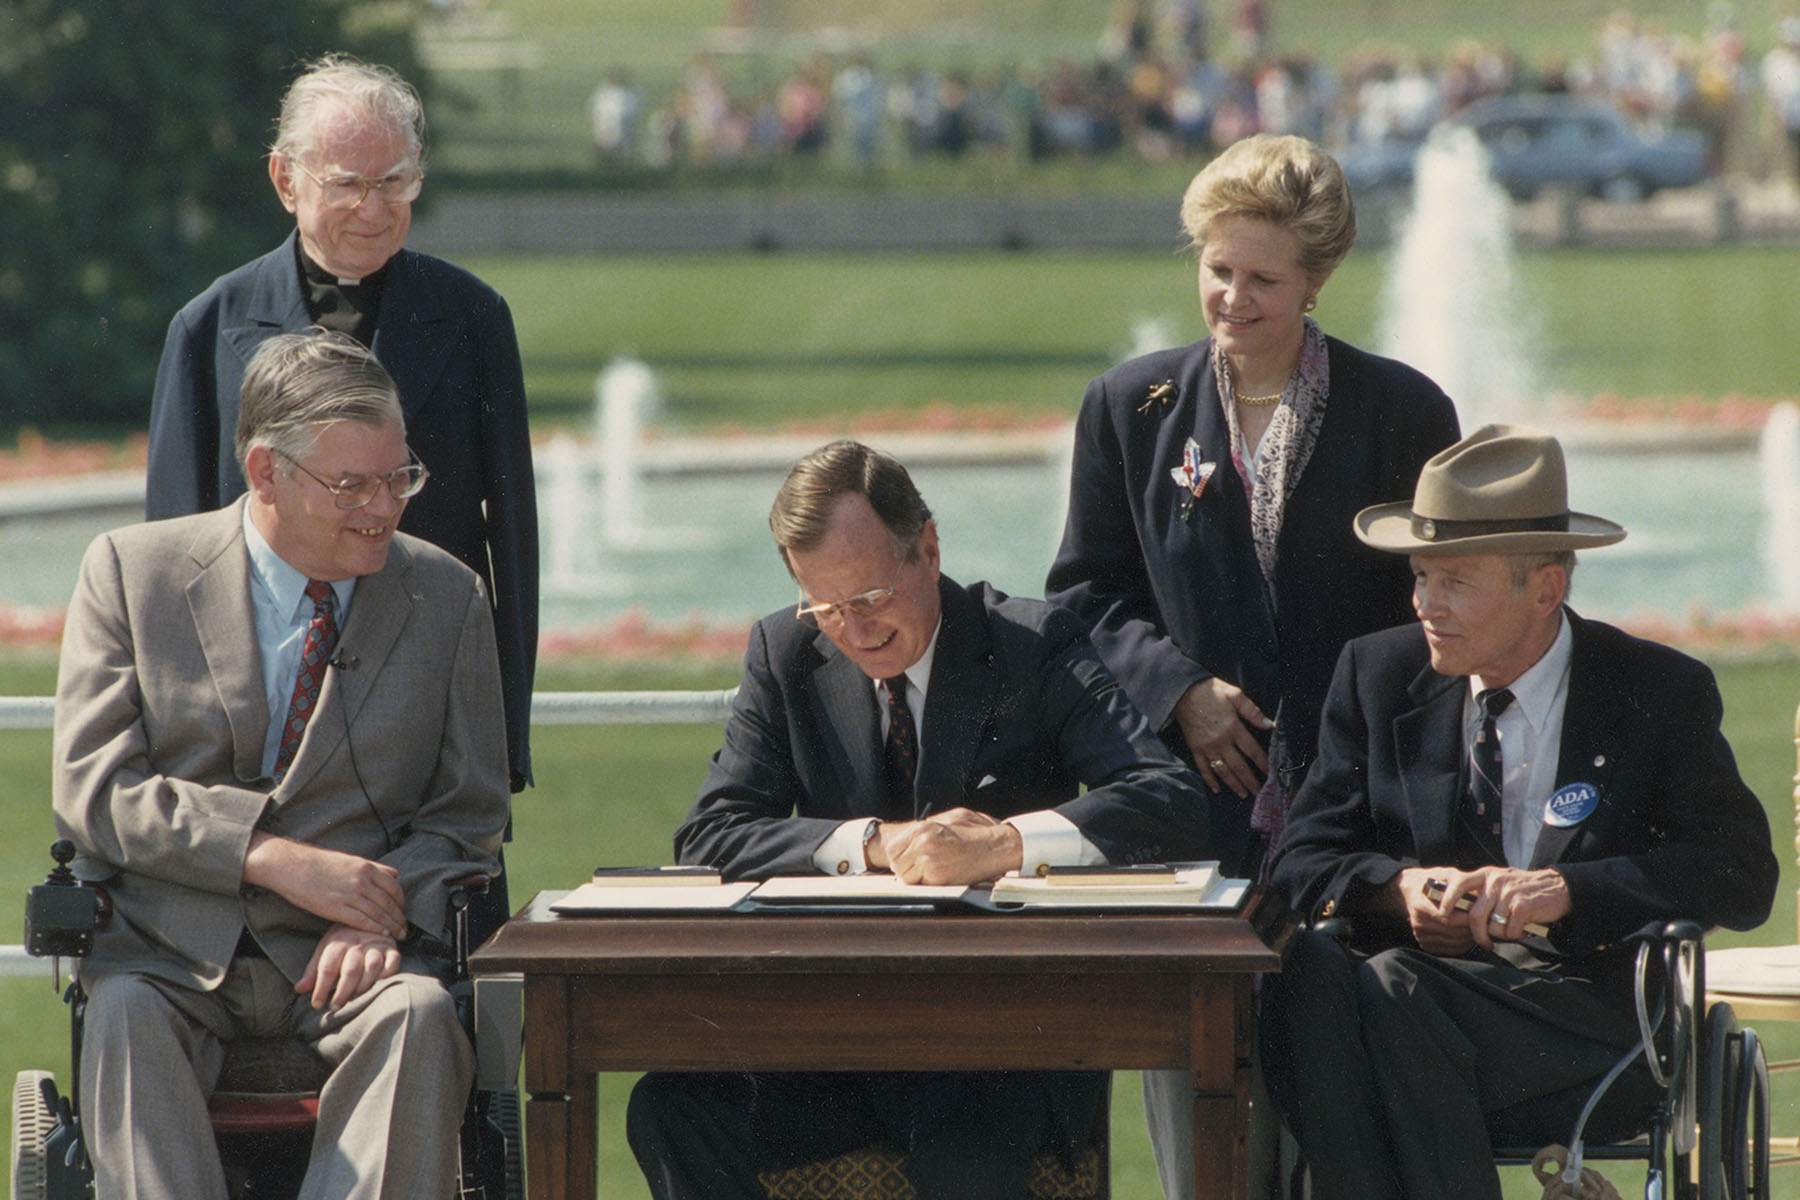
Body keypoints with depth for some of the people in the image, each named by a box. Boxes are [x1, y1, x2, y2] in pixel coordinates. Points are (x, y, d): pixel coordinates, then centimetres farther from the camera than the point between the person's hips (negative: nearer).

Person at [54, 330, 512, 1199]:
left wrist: (384, 917, -13)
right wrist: (275, 858, -16)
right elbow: (92, 789, -3)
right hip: (170, 954, -1)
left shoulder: (447, 598, 10)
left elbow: (468, 815, 10)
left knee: (419, 1016, -32)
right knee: (126, 1020, -34)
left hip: (345, 961, 1)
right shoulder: (131, 572, 5)